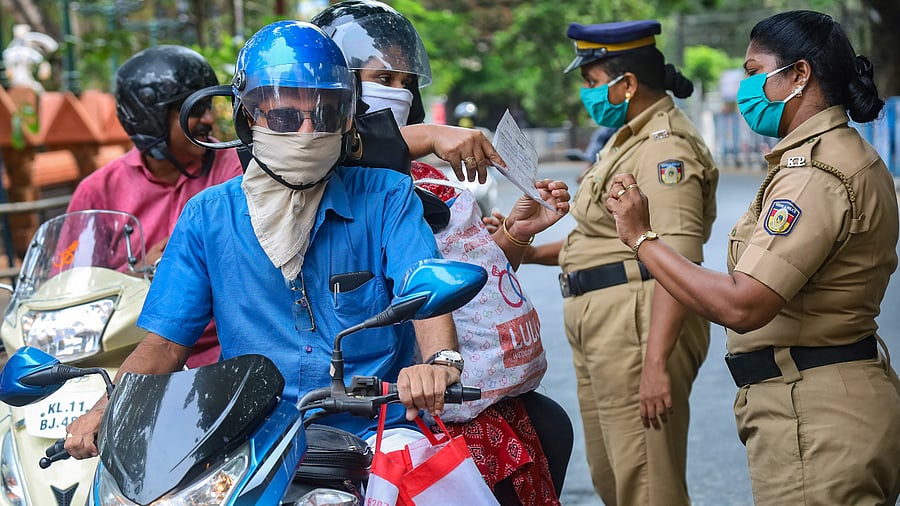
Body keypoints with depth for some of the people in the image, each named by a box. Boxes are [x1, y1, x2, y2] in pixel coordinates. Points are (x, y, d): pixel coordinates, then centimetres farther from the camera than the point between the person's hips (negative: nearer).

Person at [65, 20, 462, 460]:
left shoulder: (386, 198, 5)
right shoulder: (209, 216, 10)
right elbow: (166, 341, 10)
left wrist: (440, 361, -34)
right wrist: (105, 409, -10)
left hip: (373, 433, -2)